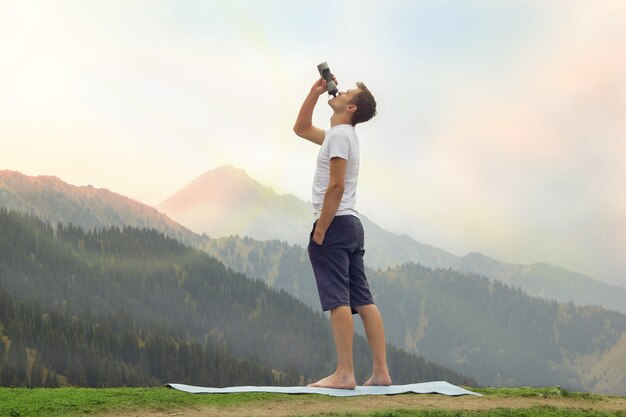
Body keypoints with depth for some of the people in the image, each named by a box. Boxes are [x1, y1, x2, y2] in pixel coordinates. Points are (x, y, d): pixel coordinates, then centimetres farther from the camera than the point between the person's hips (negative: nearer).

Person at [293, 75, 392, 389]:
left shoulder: (339, 134, -10)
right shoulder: (340, 134, 20)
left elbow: (336, 187, -19)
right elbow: (300, 129, 34)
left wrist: (320, 230, -17)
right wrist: (315, 92, 25)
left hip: (335, 223, -10)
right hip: (352, 225, 10)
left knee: (338, 300, -12)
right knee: (362, 300, 6)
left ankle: (344, 374, -15)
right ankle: (380, 372, 5)